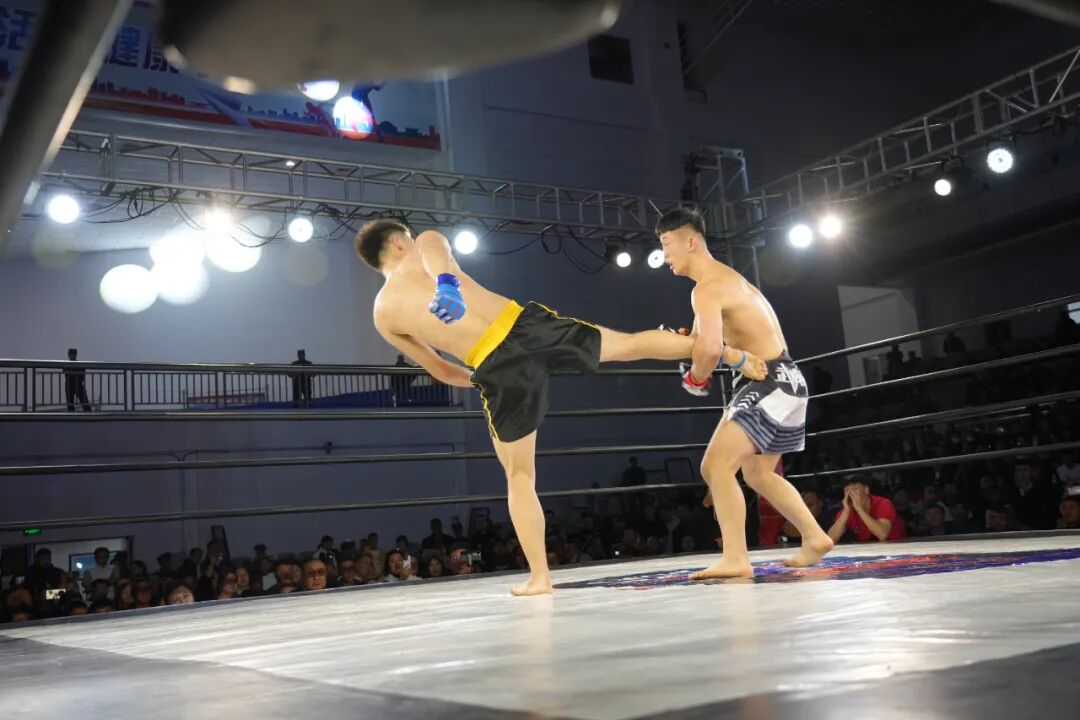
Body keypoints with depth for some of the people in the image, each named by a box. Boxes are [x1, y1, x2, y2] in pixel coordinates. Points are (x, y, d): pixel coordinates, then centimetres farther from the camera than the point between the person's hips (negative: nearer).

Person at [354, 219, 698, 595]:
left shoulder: (383, 314, 19)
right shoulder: (427, 241, 16)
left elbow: (442, 371, 25)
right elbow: (436, 256, -12)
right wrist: (446, 283, -32)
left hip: (495, 369, 1)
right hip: (525, 324, -1)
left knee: (519, 478, 15)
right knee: (630, 343, 18)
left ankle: (539, 575, 17)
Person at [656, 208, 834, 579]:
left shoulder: (707, 288, -19)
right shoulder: (724, 277, 15)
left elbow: (709, 349, -34)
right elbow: (713, 340, 10)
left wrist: (695, 378, -13)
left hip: (772, 382, -11)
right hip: (775, 379, 11)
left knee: (716, 466, -14)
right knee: (757, 474, 22)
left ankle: (735, 559, -12)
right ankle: (814, 538, 30)